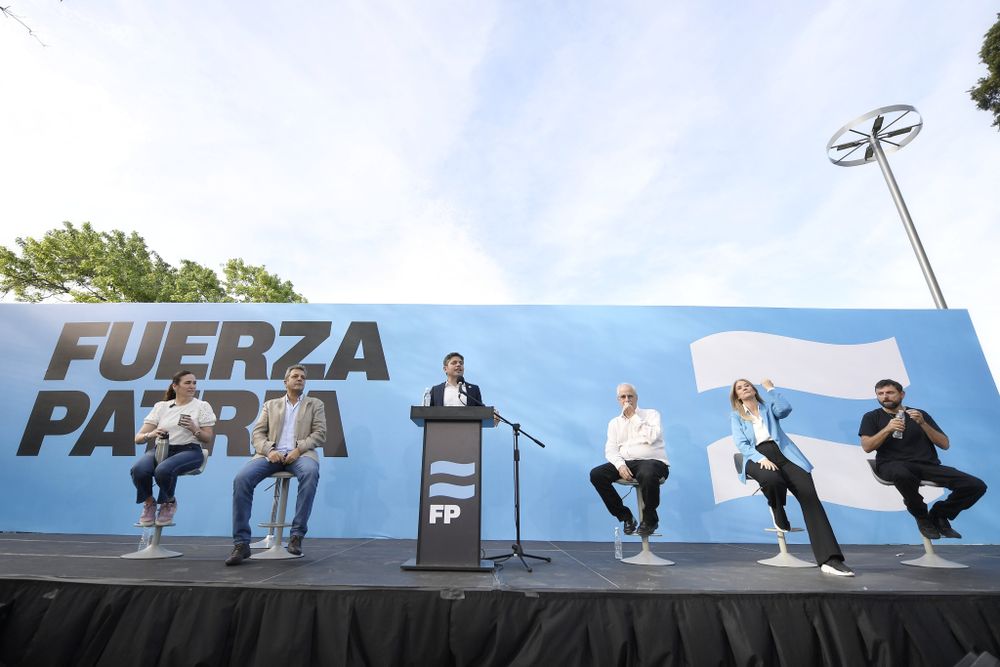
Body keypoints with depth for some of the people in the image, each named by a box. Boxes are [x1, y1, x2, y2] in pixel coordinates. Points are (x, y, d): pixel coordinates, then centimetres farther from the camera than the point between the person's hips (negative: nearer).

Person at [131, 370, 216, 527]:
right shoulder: (160, 406, 13)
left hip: (188, 450, -2)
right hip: (160, 449, 3)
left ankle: (169, 502, -2)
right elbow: (138, 438, 8)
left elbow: (208, 439, 5)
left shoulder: (202, 406, 7)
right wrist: (151, 434, -14)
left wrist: (194, 429, -14)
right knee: (138, 470, -31)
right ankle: (149, 503, 1)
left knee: (163, 470, -34)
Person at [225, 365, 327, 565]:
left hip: (300, 454, -2)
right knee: (241, 479, -26)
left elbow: (320, 434, 5)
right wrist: (269, 450, -9)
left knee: (310, 473, -37)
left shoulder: (315, 404, 17)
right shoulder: (271, 405, 23)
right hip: (272, 454, 2)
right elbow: (257, 434, 12)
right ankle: (241, 543, -17)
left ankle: (297, 535, -27)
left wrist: (298, 449, -12)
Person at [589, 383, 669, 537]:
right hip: (626, 463, 4)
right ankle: (625, 516, -3)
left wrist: (634, 417, -8)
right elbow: (610, 449, 3)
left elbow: (652, 438, -13)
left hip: (653, 462, -4)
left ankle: (650, 519, -9)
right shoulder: (614, 422, 15)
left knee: (647, 475, -40)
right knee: (596, 474, -19)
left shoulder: (651, 414, 7)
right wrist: (620, 465, -17)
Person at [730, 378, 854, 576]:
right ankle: (778, 514, -3)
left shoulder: (768, 406, 23)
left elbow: (785, 409, -2)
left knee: (809, 493, -22)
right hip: (757, 457, -2)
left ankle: (829, 559, -26)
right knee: (771, 479, -37)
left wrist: (770, 388, 7)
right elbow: (741, 444, 3)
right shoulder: (736, 416, 18)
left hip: (782, 453, 2)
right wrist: (762, 458, -15)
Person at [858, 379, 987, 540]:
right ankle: (922, 516, -10)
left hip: (927, 465, 4)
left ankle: (939, 515, 8)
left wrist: (922, 423, -5)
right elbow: (867, 447, -2)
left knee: (977, 485, -18)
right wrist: (887, 429, -14)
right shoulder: (872, 417, 10)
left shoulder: (920, 414, 18)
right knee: (901, 474, -40)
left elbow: (945, 444, 10)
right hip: (892, 465, -3)